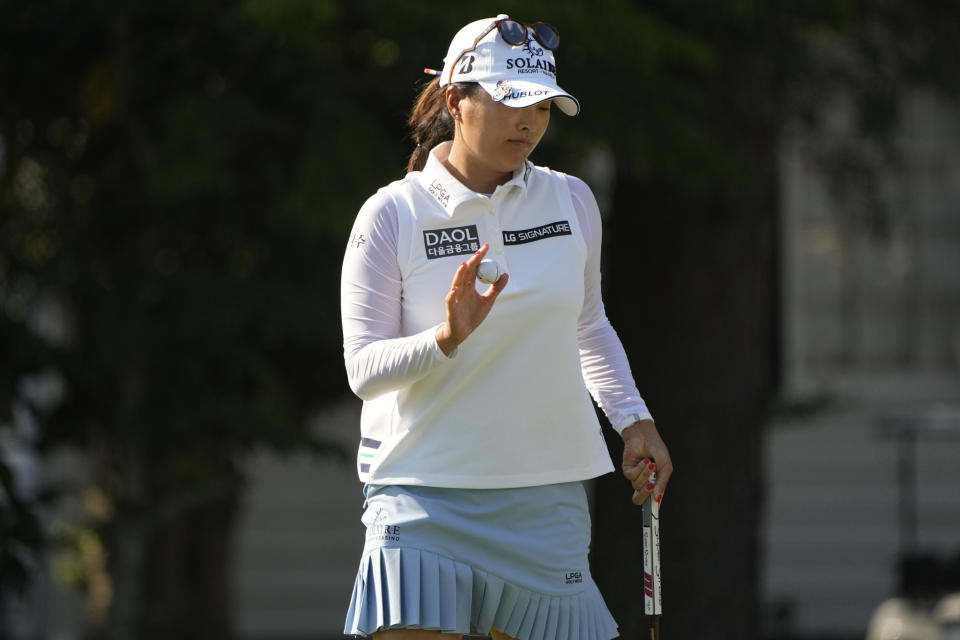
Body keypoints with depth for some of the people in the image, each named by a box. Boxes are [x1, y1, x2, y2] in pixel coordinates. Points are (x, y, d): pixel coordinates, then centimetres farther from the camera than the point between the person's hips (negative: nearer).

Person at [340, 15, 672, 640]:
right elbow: (364, 369, -10)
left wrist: (633, 418, 14)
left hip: (547, 494, 4)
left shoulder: (572, 200, 5)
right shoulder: (392, 214, -6)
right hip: (423, 491, -3)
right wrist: (449, 337, -25)